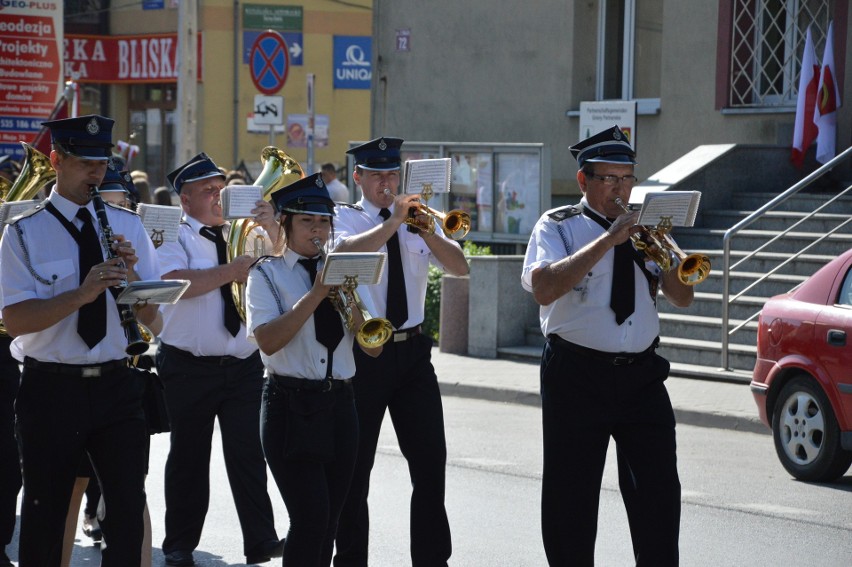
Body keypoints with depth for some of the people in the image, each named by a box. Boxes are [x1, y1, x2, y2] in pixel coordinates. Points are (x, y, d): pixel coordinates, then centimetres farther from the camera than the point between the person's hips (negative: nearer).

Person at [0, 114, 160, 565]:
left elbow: (149, 315, 5)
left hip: (116, 384, 3)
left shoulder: (128, 226, 7)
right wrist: (81, 294, -25)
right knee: (45, 515, 8)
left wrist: (131, 273, -14)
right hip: (51, 388, -2)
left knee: (129, 506, 2)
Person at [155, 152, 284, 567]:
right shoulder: (174, 238, -2)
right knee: (189, 458, 9)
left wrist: (272, 230, -13)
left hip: (244, 366, 2)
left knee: (249, 454, -1)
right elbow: (175, 282, -20)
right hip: (190, 369, -2)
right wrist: (232, 270, -22)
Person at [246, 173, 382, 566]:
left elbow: (374, 348, 5)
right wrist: (316, 294, -19)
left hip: (339, 404, 5)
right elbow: (267, 341, -17)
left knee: (328, 519, 8)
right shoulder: (267, 274, 0)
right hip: (290, 405, -5)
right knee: (311, 517, -15)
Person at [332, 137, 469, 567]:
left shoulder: (415, 218, 11)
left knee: (431, 460, 2)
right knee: (355, 465, 6)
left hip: (412, 350, 4)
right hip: (362, 352, -3)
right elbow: (345, 252, -23)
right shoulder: (344, 218, 0)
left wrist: (426, 230, -16)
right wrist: (393, 222, -23)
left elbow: (459, 267, -1)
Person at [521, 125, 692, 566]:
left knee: (660, 492, 0)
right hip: (577, 376, -3)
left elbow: (681, 297, 8)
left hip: (642, 376, 4)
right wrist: (608, 240, -20)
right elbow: (544, 288, -19)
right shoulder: (558, 227, 0)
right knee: (571, 495, 4)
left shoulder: (643, 228, 14)